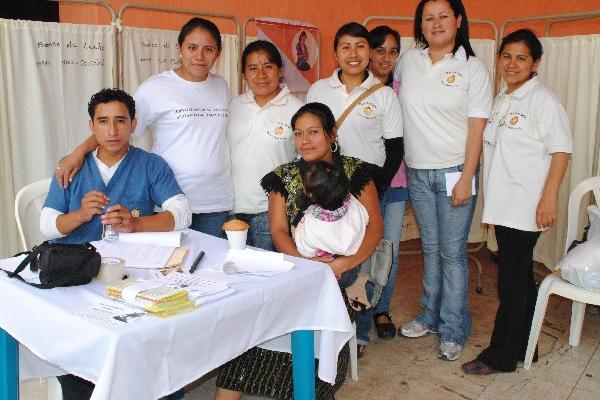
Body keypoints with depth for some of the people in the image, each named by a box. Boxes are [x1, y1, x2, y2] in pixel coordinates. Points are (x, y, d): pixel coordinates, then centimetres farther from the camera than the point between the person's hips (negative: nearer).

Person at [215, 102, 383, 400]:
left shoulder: (355, 172, 7)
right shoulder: (284, 177, 14)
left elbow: (375, 227, 0)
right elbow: (278, 230, 5)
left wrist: (343, 264, -16)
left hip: (343, 267, -2)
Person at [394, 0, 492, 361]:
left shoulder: (473, 67, -5)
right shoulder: (408, 61, 4)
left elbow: (477, 127, -8)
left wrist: (466, 179, -13)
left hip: (455, 172, -3)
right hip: (417, 172, 4)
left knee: (452, 252, 0)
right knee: (430, 248, 15)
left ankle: (453, 331, 13)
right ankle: (430, 315, 29)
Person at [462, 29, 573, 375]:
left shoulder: (542, 100, -9)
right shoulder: (501, 100, 14)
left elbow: (562, 150, -13)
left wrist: (549, 197, -19)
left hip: (526, 209, -8)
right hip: (503, 204, 8)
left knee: (512, 282, -2)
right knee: (521, 278, 16)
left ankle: (501, 356, 9)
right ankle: (523, 347, 28)